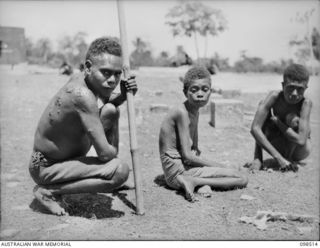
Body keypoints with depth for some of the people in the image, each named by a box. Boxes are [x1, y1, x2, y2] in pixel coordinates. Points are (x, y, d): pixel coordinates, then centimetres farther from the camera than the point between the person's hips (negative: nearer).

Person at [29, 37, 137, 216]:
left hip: (63, 154, 9)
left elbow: (109, 100, 18)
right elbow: (104, 153, -31)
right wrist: (114, 151, -7)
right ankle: (49, 191, -9)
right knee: (120, 171, -27)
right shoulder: (82, 95, -33)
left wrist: (123, 95, -5)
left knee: (111, 111, 6)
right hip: (46, 167, -9)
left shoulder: (81, 79, -7)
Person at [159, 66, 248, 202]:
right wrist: (214, 165, -9)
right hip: (177, 170, -9)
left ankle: (205, 183, 1)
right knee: (242, 178, -9)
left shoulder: (195, 112, 12)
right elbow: (187, 155, -19)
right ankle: (193, 181, -14)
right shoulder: (182, 112, -17)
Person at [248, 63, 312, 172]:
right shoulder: (274, 96, -26)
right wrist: (278, 157, -41)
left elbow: (301, 141, -40)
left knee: (292, 119, -32)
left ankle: (289, 158, -6)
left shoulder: (306, 103, -30)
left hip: (300, 150, -2)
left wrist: (277, 121, -29)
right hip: (276, 146, 2)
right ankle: (258, 159, -14)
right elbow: (254, 129, -35)